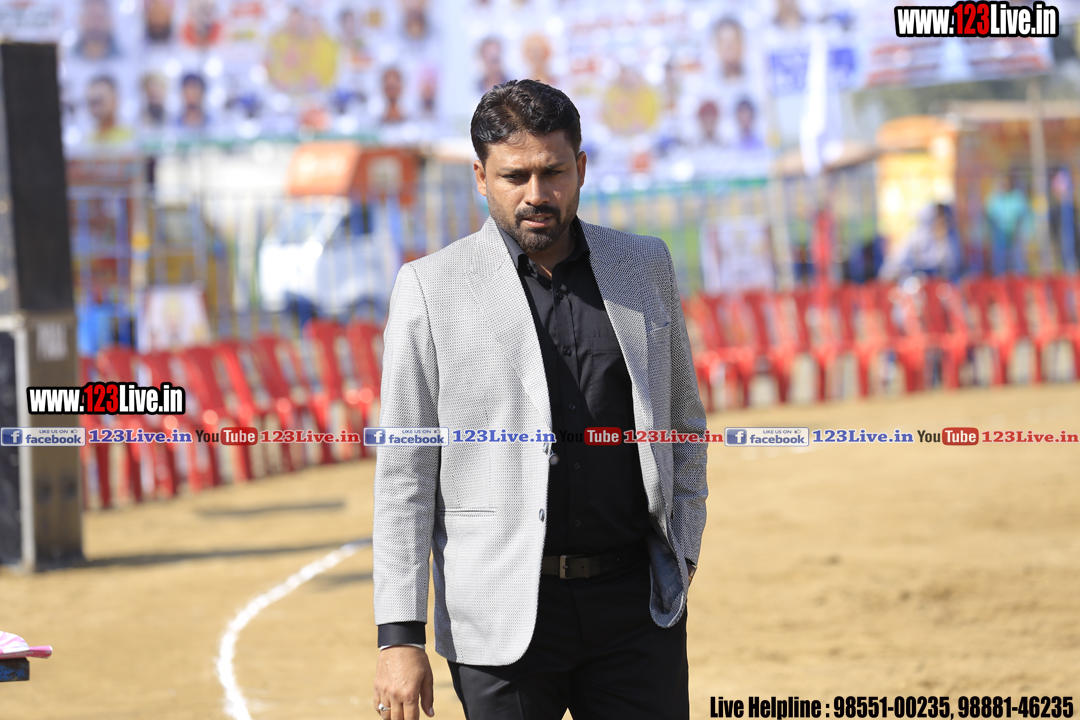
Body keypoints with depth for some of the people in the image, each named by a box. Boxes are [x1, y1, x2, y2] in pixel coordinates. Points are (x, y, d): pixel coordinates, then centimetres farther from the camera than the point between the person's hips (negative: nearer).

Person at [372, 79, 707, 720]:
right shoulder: (430, 289, -2)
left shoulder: (645, 265, 8)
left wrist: (682, 549, 14)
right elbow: (405, 473, -3)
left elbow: (683, 421, 19)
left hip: (638, 599, 3)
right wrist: (400, 636, -8)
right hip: (503, 614, -2)